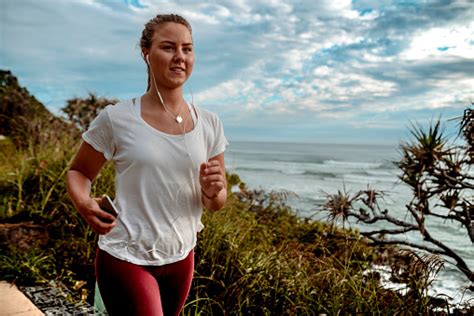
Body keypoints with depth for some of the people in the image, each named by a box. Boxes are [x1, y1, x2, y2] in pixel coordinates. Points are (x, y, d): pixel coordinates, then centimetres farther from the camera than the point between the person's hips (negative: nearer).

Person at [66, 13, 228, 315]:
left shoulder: (209, 124, -3)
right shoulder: (116, 119, -13)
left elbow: (216, 203, 3)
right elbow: (78, 172, 1)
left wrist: (212, 190, -19)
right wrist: (83, 203, -20)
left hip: (181, 258, 5)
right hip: (126, 257, -4)